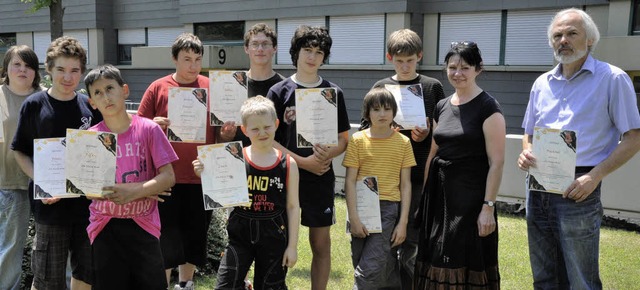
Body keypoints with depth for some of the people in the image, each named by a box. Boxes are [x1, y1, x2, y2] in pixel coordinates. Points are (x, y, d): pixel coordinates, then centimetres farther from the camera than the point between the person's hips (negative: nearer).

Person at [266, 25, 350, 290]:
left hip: (321, 178, 1)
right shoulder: (279, 92, 1)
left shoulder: (334, 93, 5)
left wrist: (328, 153, -16)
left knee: (321, 243, 7)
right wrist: (303, 161, -14)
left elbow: (344, 139, 6)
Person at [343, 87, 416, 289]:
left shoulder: (403, 142, 3)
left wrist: (403, 222, -1)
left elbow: (405, 184, 4)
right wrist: (353, 217, -7)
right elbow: (350, 181, -1)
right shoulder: (357, 140, 1)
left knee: (368, 272, -10)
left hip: (388, 209, -1)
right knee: (362, 268, 9)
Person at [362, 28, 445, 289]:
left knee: (412, 238, 8)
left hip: (420, 176, 0)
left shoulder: (432, 87, 5)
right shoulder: (381, 87, 6)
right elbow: (365, 128, 8)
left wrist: (428, 133, -11)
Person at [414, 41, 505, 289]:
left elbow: (496, 162, -12)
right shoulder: (441, 106, 10)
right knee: (438, 261, 11)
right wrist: (423, 195, 13)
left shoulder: (487, 107, -9)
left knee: (468, 265, 1)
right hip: (440, 194, 6)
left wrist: (488, 207, -17)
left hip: (470, 195, -6)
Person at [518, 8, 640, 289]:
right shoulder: (542, 83, 11)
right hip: (538, 189, 5)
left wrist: (595, 176, -17)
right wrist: (526, 153, -2)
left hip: (577, 189, -5)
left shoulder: (612, 79, -5)